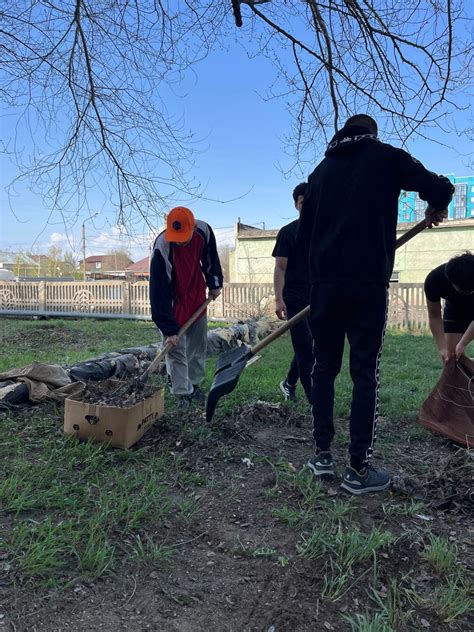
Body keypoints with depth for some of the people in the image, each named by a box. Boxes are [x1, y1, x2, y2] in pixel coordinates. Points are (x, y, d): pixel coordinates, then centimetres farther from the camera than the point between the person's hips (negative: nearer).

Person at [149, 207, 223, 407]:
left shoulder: (204, 231, -19)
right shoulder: (162, 248, -32)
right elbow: (159, 291, -30)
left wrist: (214, 284, 11)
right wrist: (168, 329, -30)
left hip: (197, 297, 5)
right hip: (174, 303, -4)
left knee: (199, 345, 13)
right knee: (176, 350, -4)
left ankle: (194, 384, 29)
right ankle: (183, 393, 7)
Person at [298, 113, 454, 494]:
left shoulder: (322, 170, 17)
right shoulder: (387, 157, 6)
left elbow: (303, 233, 14)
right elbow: (441, 189, -1)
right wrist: (435, 209, 21)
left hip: (325, 283, 4)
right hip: (368, 283, -3)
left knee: (324, 367, 12)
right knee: (365, 374, 0)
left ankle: (323, 455, 15)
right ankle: (359, 470, 4)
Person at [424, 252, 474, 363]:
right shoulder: (434, 280, -35)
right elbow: (434, 316, -21)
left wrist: (463, 344, -34)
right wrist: (442, 348, -27)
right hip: (455, 308, 2)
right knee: (450, 357, -8)